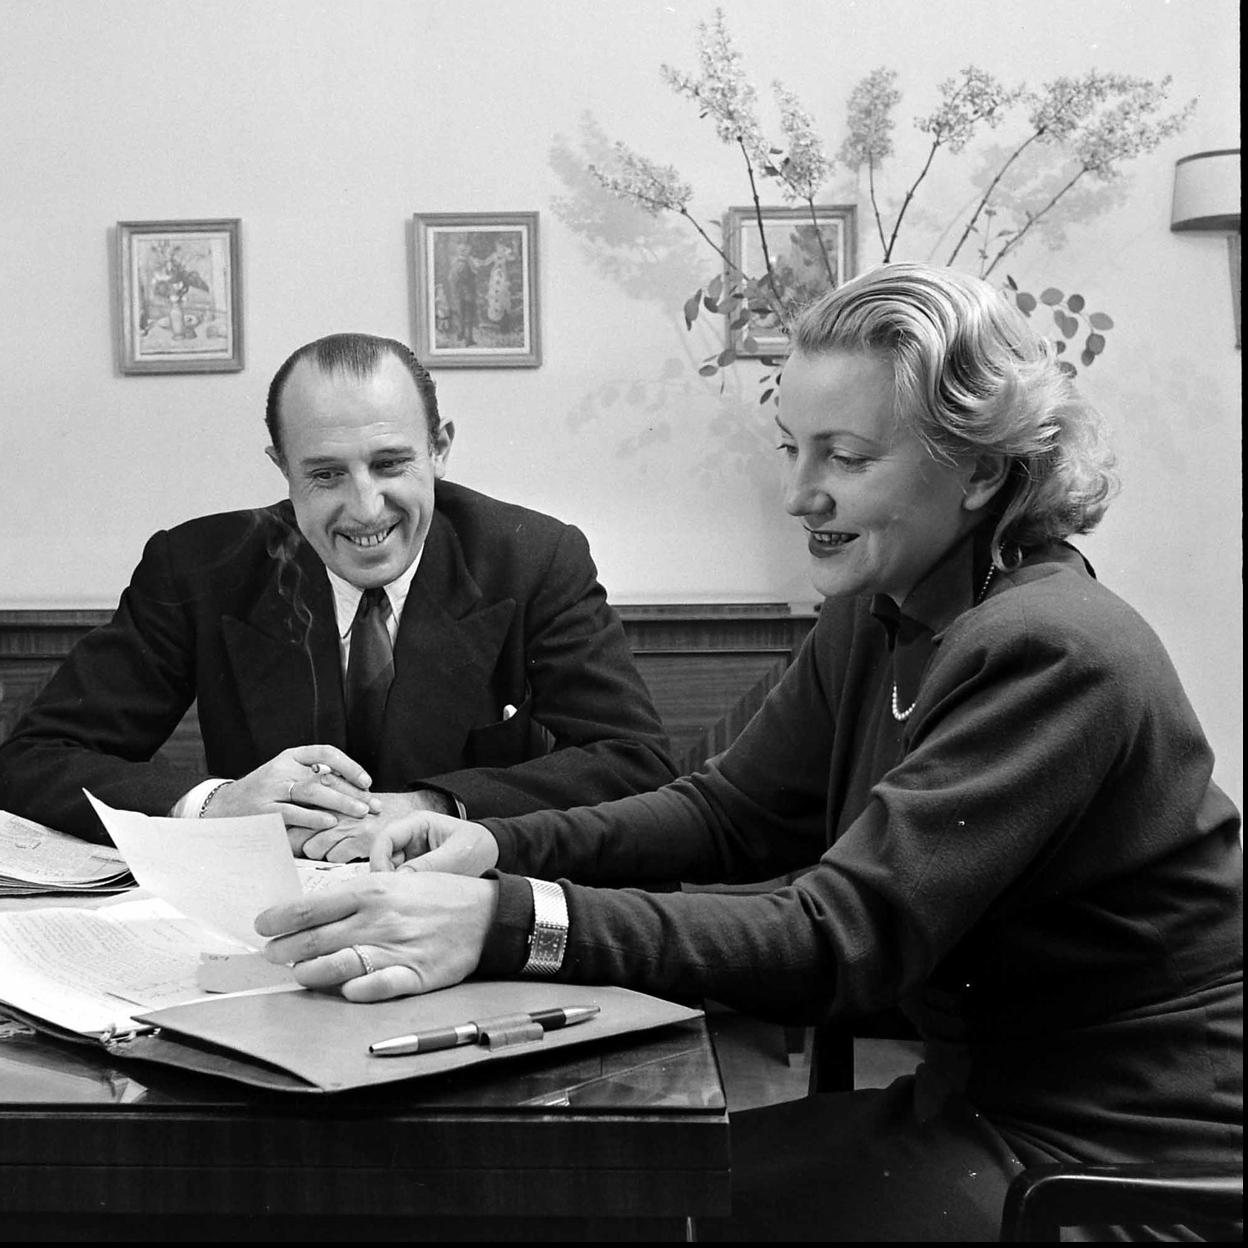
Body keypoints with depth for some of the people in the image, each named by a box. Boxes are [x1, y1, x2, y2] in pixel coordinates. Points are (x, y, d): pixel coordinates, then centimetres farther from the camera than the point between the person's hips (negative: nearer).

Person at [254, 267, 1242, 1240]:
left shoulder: (1051, 655, -24)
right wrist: (498, 847, -9)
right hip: (987, 1096, 7)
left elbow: (837, 944, -31)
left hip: (1119, 1154, -7)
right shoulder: (874, 616, 3)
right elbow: (733, 809, 7)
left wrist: (507, 924, -40)